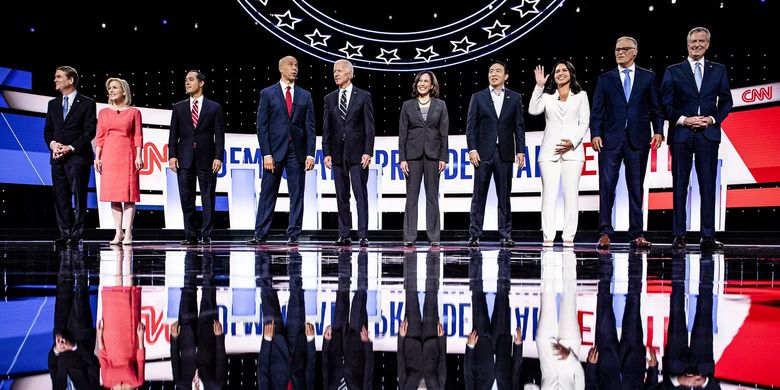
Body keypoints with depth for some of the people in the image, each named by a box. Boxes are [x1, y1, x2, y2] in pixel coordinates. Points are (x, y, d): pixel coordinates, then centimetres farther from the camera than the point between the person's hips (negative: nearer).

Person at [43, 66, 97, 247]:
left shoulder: (87, 103, 0)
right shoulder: (53, 104, 17)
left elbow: (90, 131, -6)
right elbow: (48, 129, 16)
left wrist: (71, 148, -13)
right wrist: (52, 143, -5)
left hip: (78, 157, -5)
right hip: (57, 157, 5)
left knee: (79, 196, -4)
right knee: (60, 197, 5)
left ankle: (76, 234, 1)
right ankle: (65, 233, 11)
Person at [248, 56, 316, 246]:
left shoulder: (305, 96, 10)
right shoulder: (267, 94, 4)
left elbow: (310, 127, 7)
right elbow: (262, 126, 0)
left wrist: (310, 154, -3)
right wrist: (266, 154, -9)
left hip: (297, 150, 2)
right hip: (274, 150, -2)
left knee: (297, 195, 3)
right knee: (267, 194, 1)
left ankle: (293, 235, 9)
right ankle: (260, 234, 7)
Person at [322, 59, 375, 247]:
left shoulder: (363, 96, 2)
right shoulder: (330, 98, 12)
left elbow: (369, 126, -1)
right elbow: (326, 128, 11)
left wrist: (368, 152, -9)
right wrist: (326, 153, 2)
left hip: (357, 152, -3)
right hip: (337, 152, 4)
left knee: (361, 194, -4)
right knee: (341, 196, 6)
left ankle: (363, 235, -2)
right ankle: (344, 235, 11)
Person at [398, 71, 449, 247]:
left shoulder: (440, 105, 6)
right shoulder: (408, 105, 6)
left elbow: (444, 133, 3)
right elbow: (402, 133, 4)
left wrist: (443, 158, -3)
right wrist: (402, 158, -4)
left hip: (433, 154, 0)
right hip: (413, 154, 0)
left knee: (432, 196, 5)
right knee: (411, 196, 2)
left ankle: (434, 236, 10)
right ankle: (409, 236, 7)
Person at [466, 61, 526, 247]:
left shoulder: (514, 98, 10)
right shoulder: (478, 97, 7)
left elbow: (519, 126, 7)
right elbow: (470, 125, 3)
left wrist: (520, 151, -1)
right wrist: (472, 149, -8)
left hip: (505, 153, 1)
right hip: (483, 153, -1)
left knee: (504, 196, 4)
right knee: (479, 195, 1)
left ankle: (505, 235, 10)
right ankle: (474, 235, 5)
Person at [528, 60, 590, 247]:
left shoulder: (581, 95, 14)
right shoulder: (547, 96, 15)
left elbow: (584, 123, 7)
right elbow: (533, 110, -4)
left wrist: (572, 142, -8)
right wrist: (539, 86, -8)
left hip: (572, 151, 0)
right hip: (549, 151, 0)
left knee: (571, 193, -3)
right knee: (549, 193, -4)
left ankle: (569, 236, 0)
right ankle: (548, 236, -2)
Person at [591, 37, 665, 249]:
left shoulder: (648, 77, 11)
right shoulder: (604, 79, 10)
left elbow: (656, 108, 8)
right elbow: (597, 110, 5)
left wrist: (658, 131, -3)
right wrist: (595, 134, -7)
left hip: (638, 139, 1)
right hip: (610, 139, 0)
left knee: (636, 187, 5)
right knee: (607, 185, -5)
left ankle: (637, 234, 10)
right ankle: (605, 232, -1)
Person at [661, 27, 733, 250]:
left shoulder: (718, 70, 13)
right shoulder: (673, 71, 7)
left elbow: (726, 101, 11)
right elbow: (665, 105, 3)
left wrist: (713, 119, -6)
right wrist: (683, 120, -10)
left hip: (708, 133, 2)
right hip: (681, 134, -1)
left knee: (708, 185, 1)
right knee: (680, 185, 0)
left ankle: (708, 237, 5)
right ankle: (679, 236, 3)